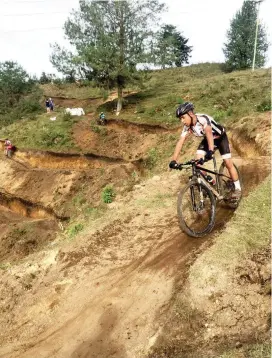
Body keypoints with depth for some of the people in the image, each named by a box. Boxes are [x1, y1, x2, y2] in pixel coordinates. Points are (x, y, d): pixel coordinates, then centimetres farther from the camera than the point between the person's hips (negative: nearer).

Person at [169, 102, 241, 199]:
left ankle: (237, 189, 6)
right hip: (206, 139, 5)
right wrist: (173, 160, -33)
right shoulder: (187, 127, -19)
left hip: (220, 137, -5)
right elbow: (180, 142, -24)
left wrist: (210, 151, -69)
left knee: (228, 163, -10)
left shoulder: (203, 119, -37)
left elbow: (209, 133, -53)